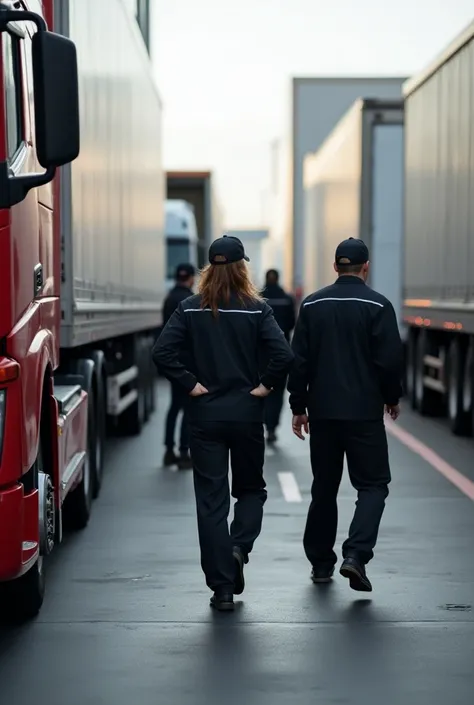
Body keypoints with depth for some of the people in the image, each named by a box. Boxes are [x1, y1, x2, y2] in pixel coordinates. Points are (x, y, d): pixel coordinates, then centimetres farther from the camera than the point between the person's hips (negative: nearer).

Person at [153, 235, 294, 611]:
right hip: (247, 414, 0)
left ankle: (222, 587, 5)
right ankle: (239, 547, -7)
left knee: (211, 498, 6)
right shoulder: (257, 309, -5)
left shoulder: (190, 309, -2)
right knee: (251, 488, 19)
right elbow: (284, 354, -16)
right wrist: (265, 385, -3)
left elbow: (162, 351, -12)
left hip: (204, 415, 1)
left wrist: (189, 383, -5)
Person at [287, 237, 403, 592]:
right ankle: (355, 554, -15)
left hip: (322, 412, 4)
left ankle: (321, 562, 21)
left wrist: (299, 407, 10)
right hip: (364, 412, -4)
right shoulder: (378, 305, -7)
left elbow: (299, 360, 4)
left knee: (324, 487, 15)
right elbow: (391, 359, -9)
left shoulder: (312, 304, 4)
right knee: (373, 484, 4)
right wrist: (392, 398, 7)